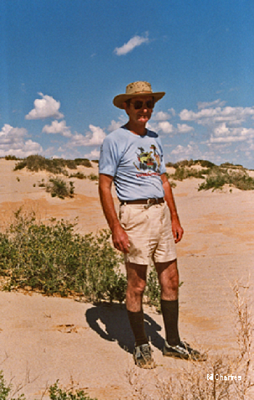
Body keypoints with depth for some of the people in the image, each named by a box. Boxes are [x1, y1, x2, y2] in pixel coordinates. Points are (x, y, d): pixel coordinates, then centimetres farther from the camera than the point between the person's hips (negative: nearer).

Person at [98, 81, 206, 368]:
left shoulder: (154, 139, 17)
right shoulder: (114, 140, -3)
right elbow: (104, 187, -8)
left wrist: (174, 218, 14)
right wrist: (115, 228, -16)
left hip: (161, 212, 7)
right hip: (135, 214, -6)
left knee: (170, 281, 10)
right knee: (137, 284, 2)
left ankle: (172, 342, 25)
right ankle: (141, 346, 20)